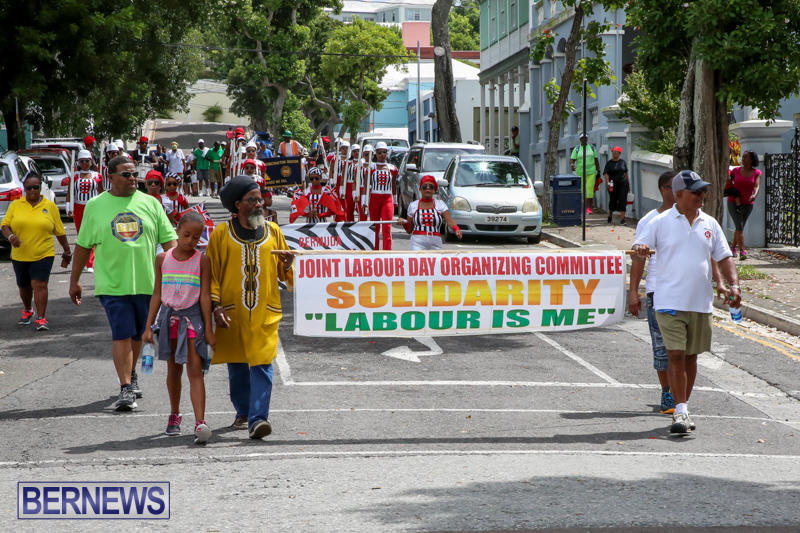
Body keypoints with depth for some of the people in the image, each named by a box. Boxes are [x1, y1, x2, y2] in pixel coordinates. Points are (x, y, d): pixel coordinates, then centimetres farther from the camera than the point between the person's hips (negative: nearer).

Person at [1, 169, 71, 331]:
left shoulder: (50, 206, 2)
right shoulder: (15, 205, 4)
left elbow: (59, 231, 6)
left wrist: (67, 251, 10)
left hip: (43, 255, -2)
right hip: (20, 255, 3)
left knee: (39, 284, -16)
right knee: (24, 287, 16)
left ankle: (41, 318, -13)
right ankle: (27, 310, 42)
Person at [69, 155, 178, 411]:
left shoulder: (150, 203, 5)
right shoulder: (95, 206, 4)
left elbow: (168, 239, 6)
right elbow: (83, 245, 10)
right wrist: (74, 280, 11)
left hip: (146, 282, 2)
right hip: (112, 284, -2)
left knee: (137, 334, 14)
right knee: (121, 335, -10)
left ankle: (131, 374, 36)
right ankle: (126, 388, -10)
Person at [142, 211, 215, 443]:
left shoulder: (202, 261, -3)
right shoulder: (163, 259, 4)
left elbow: (205, 295, -3)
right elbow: (157, 294, 9)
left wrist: (208, 329, -5)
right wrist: (148, 326, 7)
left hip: (193, 316, -3)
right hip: (169, 315, 3)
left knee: (195, 370, -11)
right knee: (173, 368, 15)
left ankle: (200, 422, -21)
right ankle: (174, 415, 33)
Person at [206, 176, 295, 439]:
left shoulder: (273, 231, 8)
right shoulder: (222, 234, 3)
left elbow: (284, 274, 15)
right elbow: (211, 272, 4)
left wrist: (287, 264, -8)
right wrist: (216, 305, -5)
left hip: (265, 312, 0)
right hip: (232, 312, 0)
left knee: (262, 365, -11)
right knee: (237, 366, 10)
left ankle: (258, 419, -16)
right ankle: (243, 413, 29)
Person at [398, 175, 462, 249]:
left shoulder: (440, 204, 7)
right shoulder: (413, 205, 9)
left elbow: (449, 221, -8)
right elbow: (409, 230, 13)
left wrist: (456, 230, -27)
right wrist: (404, 223, -7)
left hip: (435, 243, 1)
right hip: (418, 242, -1)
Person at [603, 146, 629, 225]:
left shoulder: (623, 162, 5)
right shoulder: (609, 163, -1)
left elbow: (626, 172, 13)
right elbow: (606, 173, -9)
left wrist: (628, 183, 14)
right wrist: (608, 182, -24)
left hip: (623, 183, 1)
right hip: (613, 185, -1)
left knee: (623, 200, -10)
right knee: (613, 200, 10)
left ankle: (622, 219, -14)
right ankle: (610, 215, 36)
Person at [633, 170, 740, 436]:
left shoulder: (710, 224, 10)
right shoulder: (661, 222, -1)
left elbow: (724, 257, 14)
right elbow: (639, 248, -1)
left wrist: (733, 284, 0)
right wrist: (641, 250, -25)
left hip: (700, 303, 4)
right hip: (670, 301, -4)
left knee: (691, 356, 11)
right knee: (675, 355, -12)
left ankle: (683, 408, 23)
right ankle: (681, 411, -9)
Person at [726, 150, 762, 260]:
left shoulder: (757, 173, -3)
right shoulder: (736, 171, -1)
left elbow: (757, 186, -19)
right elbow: (728, 182, 17)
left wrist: (754, 195, -37)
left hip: (747, 204, 2)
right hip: (733, 202, -2)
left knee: (739, 227, 14)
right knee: (739, 226, -15)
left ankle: (733, 249, 32)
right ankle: (742, 251, -24)